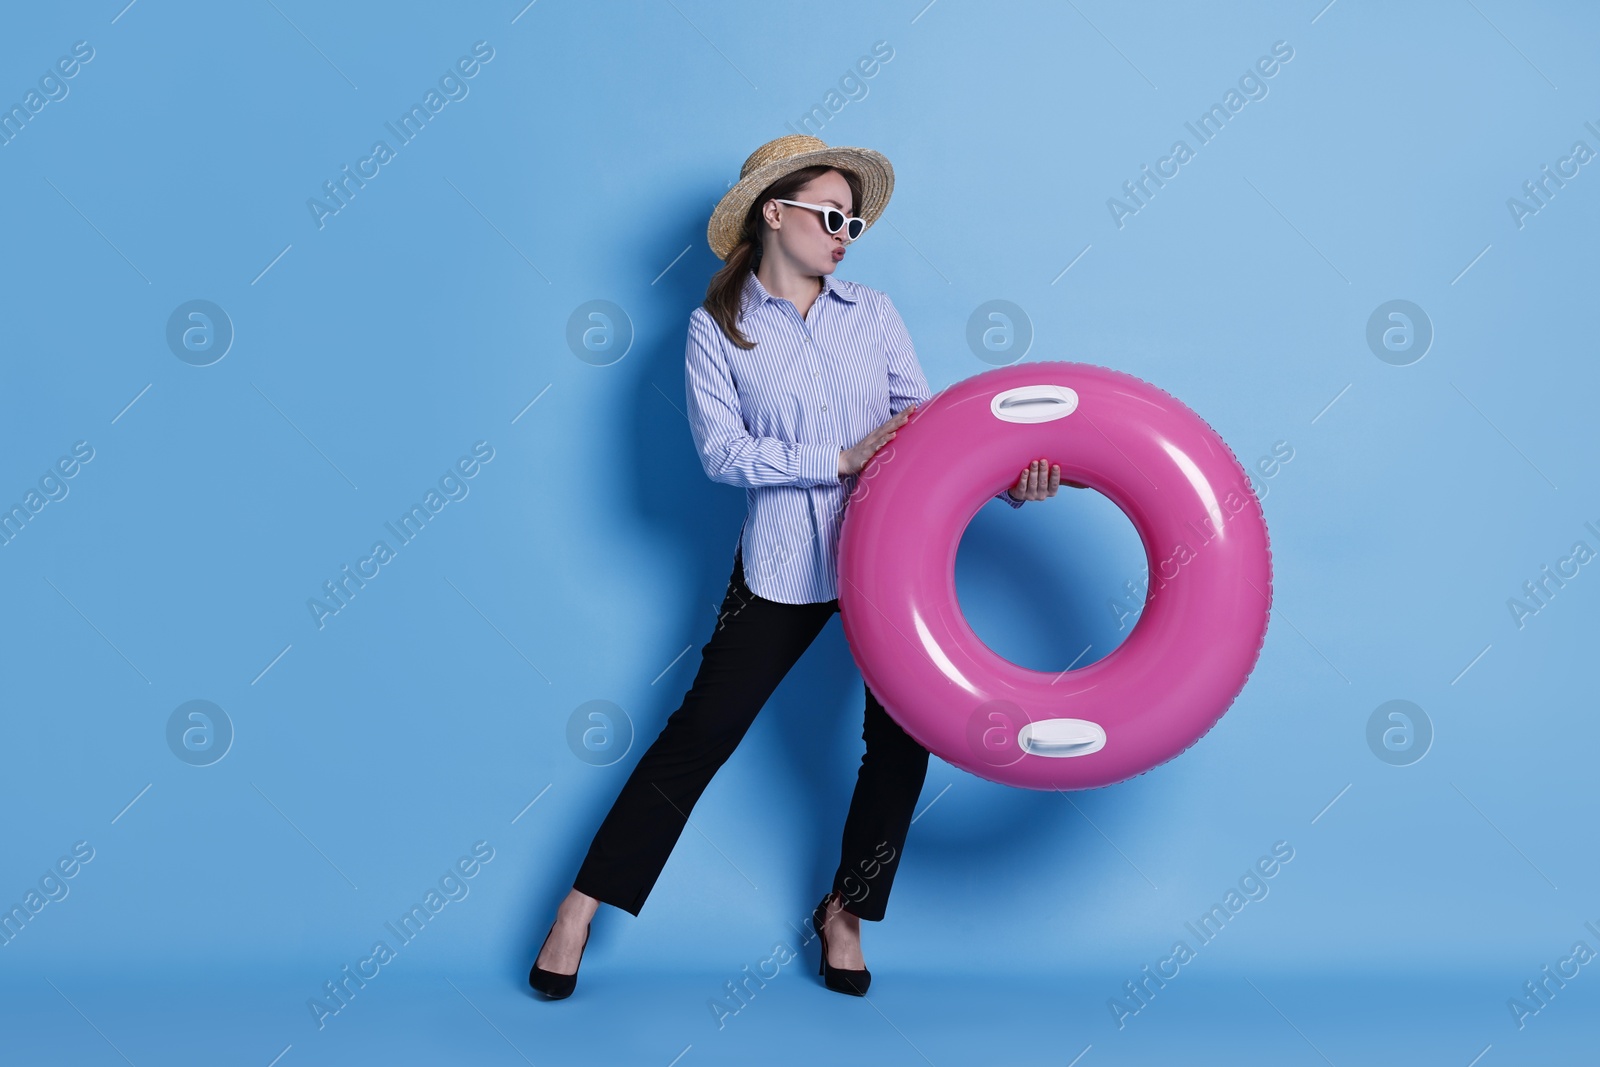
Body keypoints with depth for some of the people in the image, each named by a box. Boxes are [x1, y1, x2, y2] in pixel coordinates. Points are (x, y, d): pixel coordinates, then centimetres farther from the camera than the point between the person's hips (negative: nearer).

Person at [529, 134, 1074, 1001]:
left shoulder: (873, 314, 8)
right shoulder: (716, 327, 0)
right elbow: (721, 451, -10)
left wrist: (1009, 478, -12)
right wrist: (842, 458, -17)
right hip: (785, 563, -3)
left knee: (902, 736, 3)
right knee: (699, 733, -1)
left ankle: (844, 912, 24)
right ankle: (580, 911, 10)